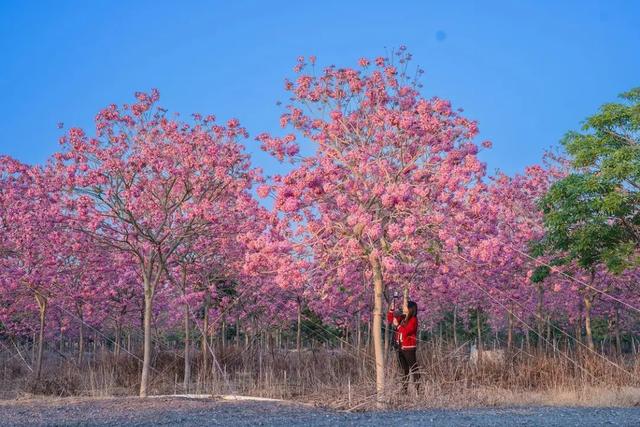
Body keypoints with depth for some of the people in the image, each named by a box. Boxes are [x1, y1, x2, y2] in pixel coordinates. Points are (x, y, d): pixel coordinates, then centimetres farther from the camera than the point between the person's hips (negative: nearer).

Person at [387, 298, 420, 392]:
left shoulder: (413, 320, -10)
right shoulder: (402, 318, 12)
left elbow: (406, 332, -18)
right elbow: (390, 319, 19)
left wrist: (397, 325, -13)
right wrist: (392, 308, 9)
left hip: (409, 348, -8)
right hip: (400, 347, 8)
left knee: (413, 369, -6)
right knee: (404, 370, 12)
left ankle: (417, 389, -6)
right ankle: (404, 388, 16)